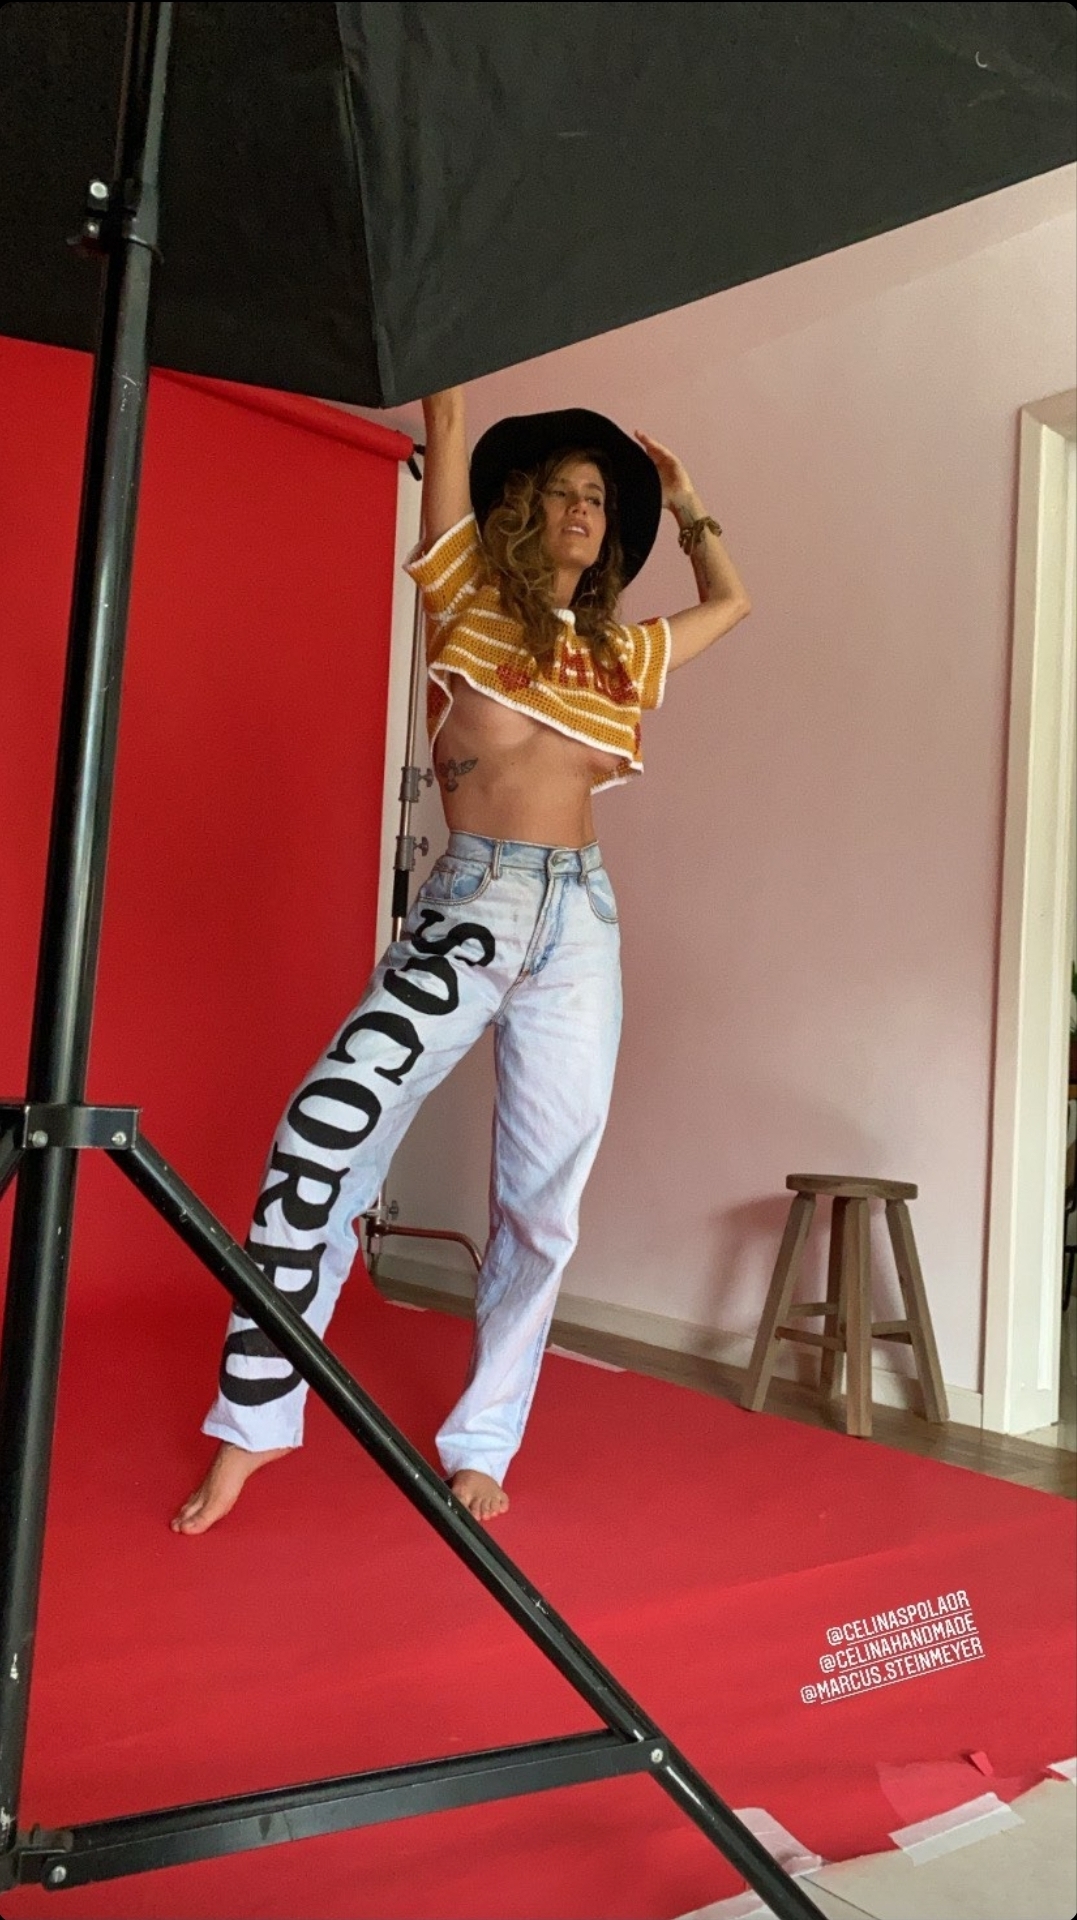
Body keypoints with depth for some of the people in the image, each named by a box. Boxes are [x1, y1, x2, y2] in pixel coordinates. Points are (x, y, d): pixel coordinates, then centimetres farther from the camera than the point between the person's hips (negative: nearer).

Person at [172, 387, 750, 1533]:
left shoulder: (623, 655, 20)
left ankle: (483, 1443, 16)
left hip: (580, 927, 3)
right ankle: (253, 1419, -1)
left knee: (541, 1198, 1)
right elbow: (445, 421, 11)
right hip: (462, 912, -3)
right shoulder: (468, 599, 10)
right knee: (320, 1138, -16)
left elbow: (730, 602, 37)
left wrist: (683, 502, 41)